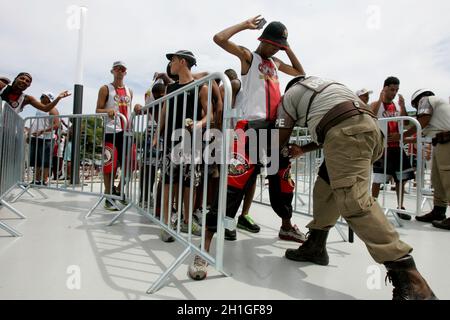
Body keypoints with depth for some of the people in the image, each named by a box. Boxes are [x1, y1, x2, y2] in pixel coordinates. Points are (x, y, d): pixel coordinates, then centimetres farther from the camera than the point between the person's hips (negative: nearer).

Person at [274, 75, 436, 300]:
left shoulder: (291, 94, 22)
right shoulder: (322, 87, 41)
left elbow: (282, 138, 24)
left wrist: (284, 151, 46)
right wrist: (302, 150, 49)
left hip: (347, 132, -8)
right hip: (367, 126, 9)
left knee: (353, 200, -17)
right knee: (326, 187, 16)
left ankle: (407, 276, -22)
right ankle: (315, 247, 21)